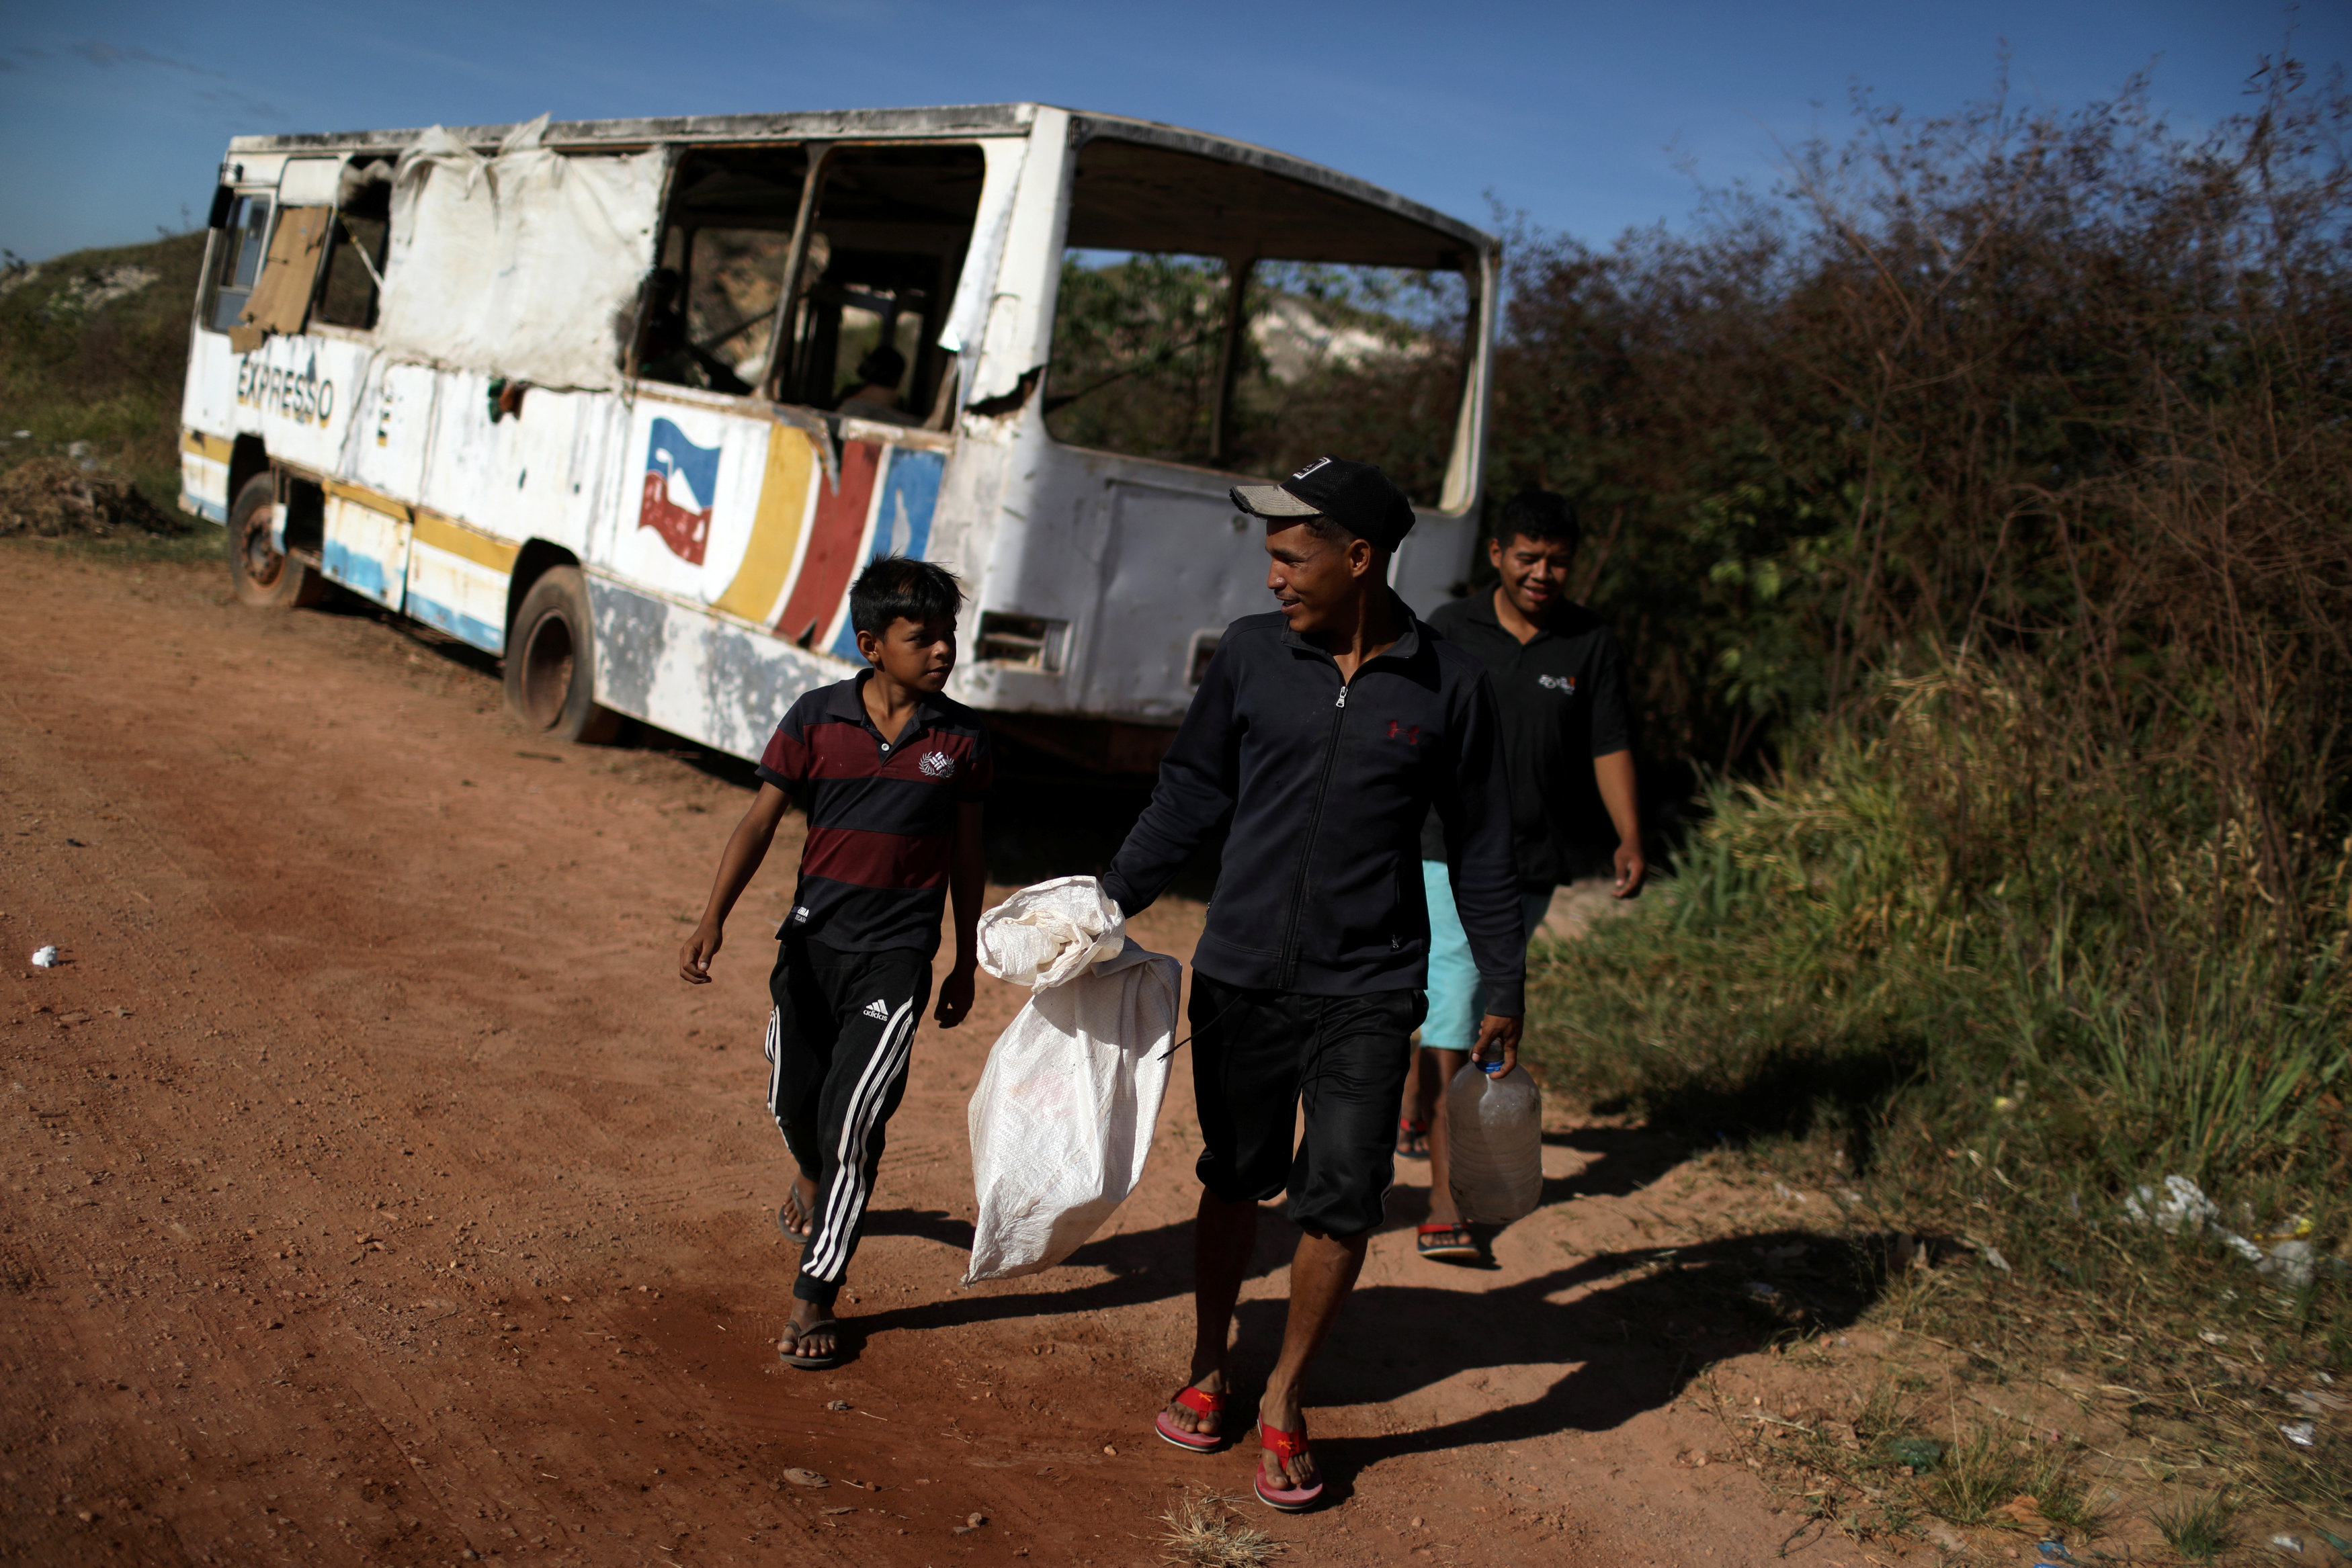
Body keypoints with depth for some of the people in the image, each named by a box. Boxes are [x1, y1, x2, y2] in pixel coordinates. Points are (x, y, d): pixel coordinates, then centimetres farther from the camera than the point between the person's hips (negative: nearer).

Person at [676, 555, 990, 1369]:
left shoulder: (961, 736, -2)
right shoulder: (817, 717, -5)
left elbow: (966, 855, 7)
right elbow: (761, 820, -5)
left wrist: (966, 962, 11)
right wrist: (713, 918, -16)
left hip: (897, 956, -2)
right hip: (812, 940, 2)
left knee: (852, 1119, -8)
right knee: (795, 1100, 17)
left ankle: (815, 1293, 5)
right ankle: (815, 1178, 54)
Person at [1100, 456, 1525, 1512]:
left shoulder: (1445, 685, -5)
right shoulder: (1251, 654, -2)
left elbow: (1478, 845, 4)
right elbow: (1189, 791, 8)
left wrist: (1504, 989, 7)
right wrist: (1113, 901, 2)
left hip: (1368, 995, -1)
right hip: (1240, 977, 2)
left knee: (1342, 1202, -3)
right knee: (1234, 1180, 14)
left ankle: (1283, 1402, 19)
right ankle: (1209, 1369, 35)